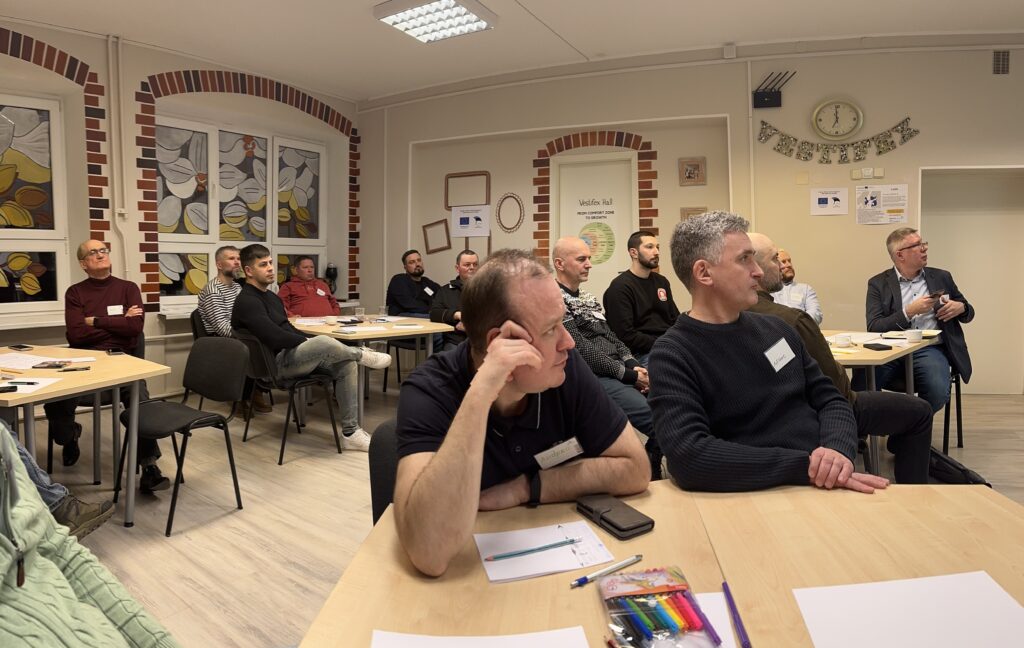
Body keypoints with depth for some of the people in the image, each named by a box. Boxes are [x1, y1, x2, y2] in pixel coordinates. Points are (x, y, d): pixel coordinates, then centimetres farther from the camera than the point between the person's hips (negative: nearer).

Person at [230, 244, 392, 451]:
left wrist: (308, 343, 1)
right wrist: (309, 341, -11)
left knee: (345, 364, -6)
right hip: (275, 363, -10)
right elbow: (276, 338, -22)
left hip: (293, 353, 10)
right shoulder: (247, 302, -12)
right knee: (323, 342, -34)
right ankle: (361, 354, -1)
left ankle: (351, 432, -6)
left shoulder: (270, 296, 19)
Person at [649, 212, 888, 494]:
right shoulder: (672, 355, -11)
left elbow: (830, 399, 12)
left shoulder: (775, 328, 11)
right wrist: (803, 467, -22)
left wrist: (838, 450, -10)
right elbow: (688, 456, -22)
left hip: (828, 486, 7)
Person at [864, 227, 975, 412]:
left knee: (938, 393, -29)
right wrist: (909, 312, -14)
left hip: (930, 350, 2)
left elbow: (968, 312, 27)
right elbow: (873, 327, -3)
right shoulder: (878, 284, 8)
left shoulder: (941, 277, 17)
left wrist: (961, 307, 2)